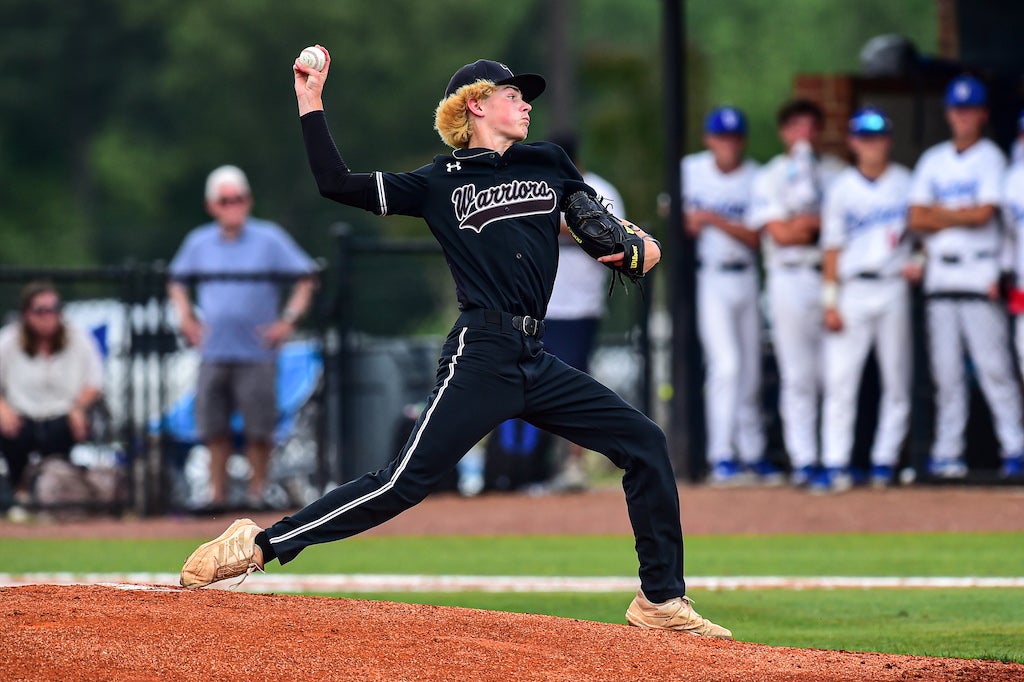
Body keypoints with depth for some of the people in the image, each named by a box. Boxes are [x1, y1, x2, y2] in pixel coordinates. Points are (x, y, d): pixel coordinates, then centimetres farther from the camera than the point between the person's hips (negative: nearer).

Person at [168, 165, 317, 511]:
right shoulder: (199, 242, 7)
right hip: (213, 352, 3)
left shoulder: (269, 239, -3)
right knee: (214, 429, 4)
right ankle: (217, 494, 11)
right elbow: (178, 281, 23)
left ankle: (257, 492, 6)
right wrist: (186, 318, 10)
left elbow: (305, 278, -1)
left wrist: (289, 319, -9)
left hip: (256, 352, -3)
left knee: (258, 428, -3)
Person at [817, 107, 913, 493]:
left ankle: (884, 461, 9)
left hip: (893, 288, 1)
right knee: (839, 378, -7)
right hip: (852, 293, -1)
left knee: (896, 381, 2)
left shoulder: (905, 183, 7)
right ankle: (835, 465, -8)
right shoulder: (841, 189, 6)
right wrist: (830, 302, -1)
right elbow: (833, 248, 4)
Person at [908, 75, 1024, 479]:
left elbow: (984, 213, -11)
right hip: (939, 275, 4)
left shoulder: (991, 158, 2)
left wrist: (939, 214, -1)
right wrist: (961, 216, -5)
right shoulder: (933, 161, 16)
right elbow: (917, 219, 7)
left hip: (979, 275, -4)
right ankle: (946, 453, 5)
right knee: (945, 369, 3)